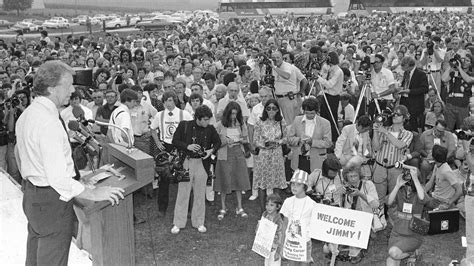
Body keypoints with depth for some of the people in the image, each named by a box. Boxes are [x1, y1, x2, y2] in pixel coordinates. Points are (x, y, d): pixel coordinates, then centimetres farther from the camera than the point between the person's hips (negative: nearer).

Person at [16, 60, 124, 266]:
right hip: (52, 200, -10)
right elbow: (58, 178, -30)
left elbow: (20, 155, 18)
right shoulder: (49, 123, -27)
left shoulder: (27, 114, 4)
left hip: (31, 194, 10)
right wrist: (93, 194, -22)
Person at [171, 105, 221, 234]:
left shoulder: (210, 129, 0)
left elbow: (217, 142, 14)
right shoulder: (184, 125, -5)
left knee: (200, 194, 9)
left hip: (201, 163, 2)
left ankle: (199, 222, 22)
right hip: (186, 162, -2)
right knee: (183, 193, 3)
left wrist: (212, 150, -6)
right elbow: (175, 141, 0)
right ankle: (178, 223, 14)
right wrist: (187, 146, -15)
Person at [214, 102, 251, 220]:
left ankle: (239, 208, 14)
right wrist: (225, 141, -18)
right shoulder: (220, 125, -4)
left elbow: (246, 139, 14)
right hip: (224, 155, -3)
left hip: (238, 153, 3)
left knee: (239, 180, 3)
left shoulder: (241, 124, 6)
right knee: (224, 182, 2)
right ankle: (223, 209, 15)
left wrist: (242, 140, -7)